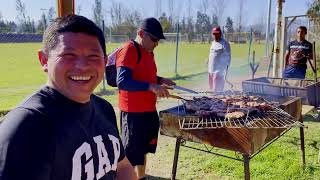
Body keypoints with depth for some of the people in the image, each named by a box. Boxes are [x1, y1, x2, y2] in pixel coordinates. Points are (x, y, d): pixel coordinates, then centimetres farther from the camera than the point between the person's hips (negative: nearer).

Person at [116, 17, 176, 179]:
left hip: (149, 110, 9)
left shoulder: (149, 52, 13)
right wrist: (151, 87, -30)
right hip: (133, 113, -9)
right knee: (132, 154, 4)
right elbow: (122, 82, -25)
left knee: (143, 149, 23)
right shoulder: (129, 50, -16)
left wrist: (160, 80, 7)